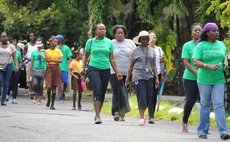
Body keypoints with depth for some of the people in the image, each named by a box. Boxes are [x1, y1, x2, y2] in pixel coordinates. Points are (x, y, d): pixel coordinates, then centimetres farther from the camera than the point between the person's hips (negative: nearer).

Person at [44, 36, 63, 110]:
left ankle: (52, 104, 5)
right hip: (49, 69, -1)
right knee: (49, 86, -13)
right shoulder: (47, 51, 3)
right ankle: (48, 99, 16)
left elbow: (60, 60, -5)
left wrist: (52, 60, -11)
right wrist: (56, 60, -9)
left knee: (54, 87, 0)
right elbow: (47, 60, -9)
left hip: (56, 69, 1)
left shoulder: (58, 51, 7)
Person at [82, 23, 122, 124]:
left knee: (102, 93, 6)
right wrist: (83, 67, 1)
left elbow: (111, 59, 11)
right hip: (93, 69, -3)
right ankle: (98, 116, -21)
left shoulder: (109, 43, 9)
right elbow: (86, 56, 14)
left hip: (106, 70, 3)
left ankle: (97, 114, 22)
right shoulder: (90, 42, 5)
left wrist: (117, 72, 7)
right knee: (97, 90, -17)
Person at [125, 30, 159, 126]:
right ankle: (142, 118, -10)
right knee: (141, 96, -10)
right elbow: (131, 65, 9)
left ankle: (142, 114, 20)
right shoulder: (136, 51, 6)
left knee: (148, 96, 1)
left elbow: (154, 66, 14)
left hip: (149, 77, 3)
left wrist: (156, 78, 7)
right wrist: (127, 77, 5)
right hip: (138, 76, -3)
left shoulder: (152, 51, 14)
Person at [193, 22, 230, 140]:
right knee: (205, 105, 5)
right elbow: (196, 62, -13)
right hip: (204, 80, -3)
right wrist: (209, 66, -25)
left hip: (219, 80, 3)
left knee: (219, 104, -5)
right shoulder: (201, 45, -3)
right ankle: (202, 131, 15)